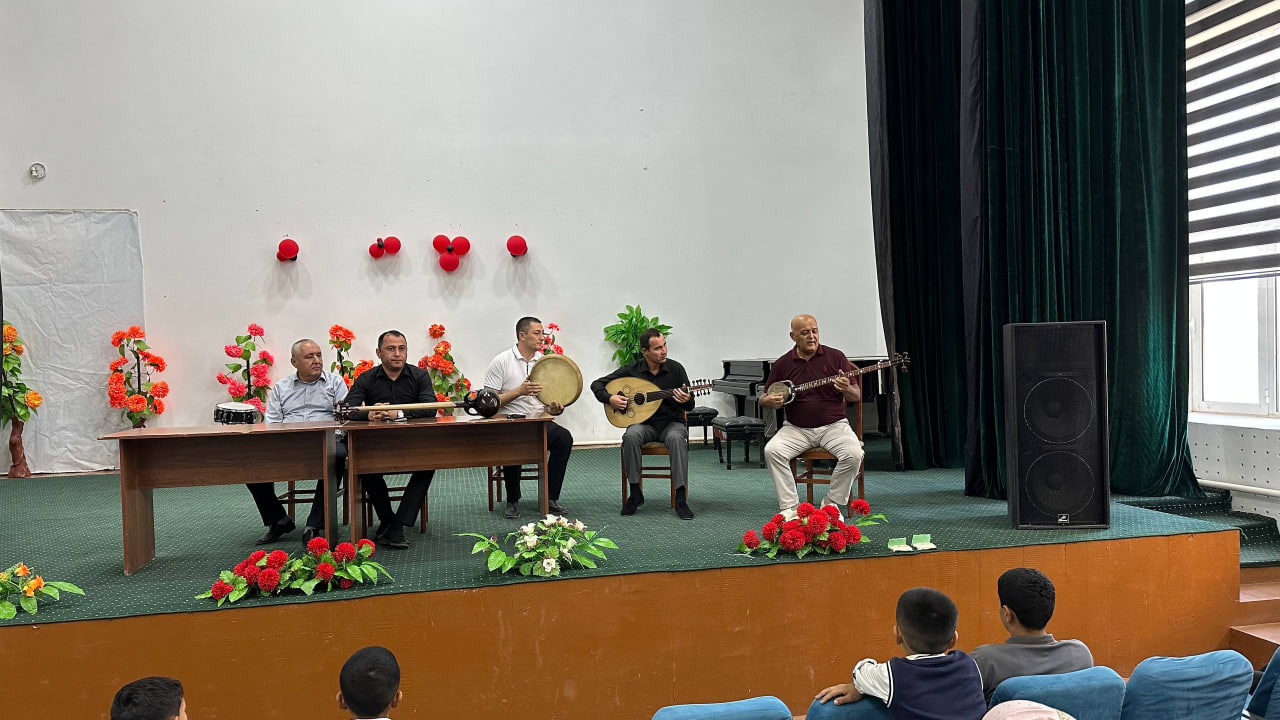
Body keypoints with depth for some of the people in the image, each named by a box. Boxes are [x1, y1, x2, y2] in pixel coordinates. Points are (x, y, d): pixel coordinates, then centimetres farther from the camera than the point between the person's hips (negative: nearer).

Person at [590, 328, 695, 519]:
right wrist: (609, 399, -17)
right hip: (644, 423, 1)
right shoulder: (631, 370, -3)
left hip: (671, 423, -1)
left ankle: (680, 499, -31)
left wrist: (686, 400, -26)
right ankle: (635, 493, -17)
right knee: (631, 437, -34)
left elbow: (690, 406, -2)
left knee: (676, 438, -36)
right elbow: (597, 384, 3)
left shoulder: (676, 369, -4)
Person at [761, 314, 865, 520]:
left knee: (854, 454, -28)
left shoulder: (835, 357, 1)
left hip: (834, 425, -1)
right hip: (796, 428, 1)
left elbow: (857, 396, 2)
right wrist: (769, 401, -11)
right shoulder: (783, 364, 4)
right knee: (772, 450, -26)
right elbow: (765, 399, 13)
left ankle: (831, 504, -7)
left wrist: (847, 389, -21)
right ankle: (790, 509, -17)